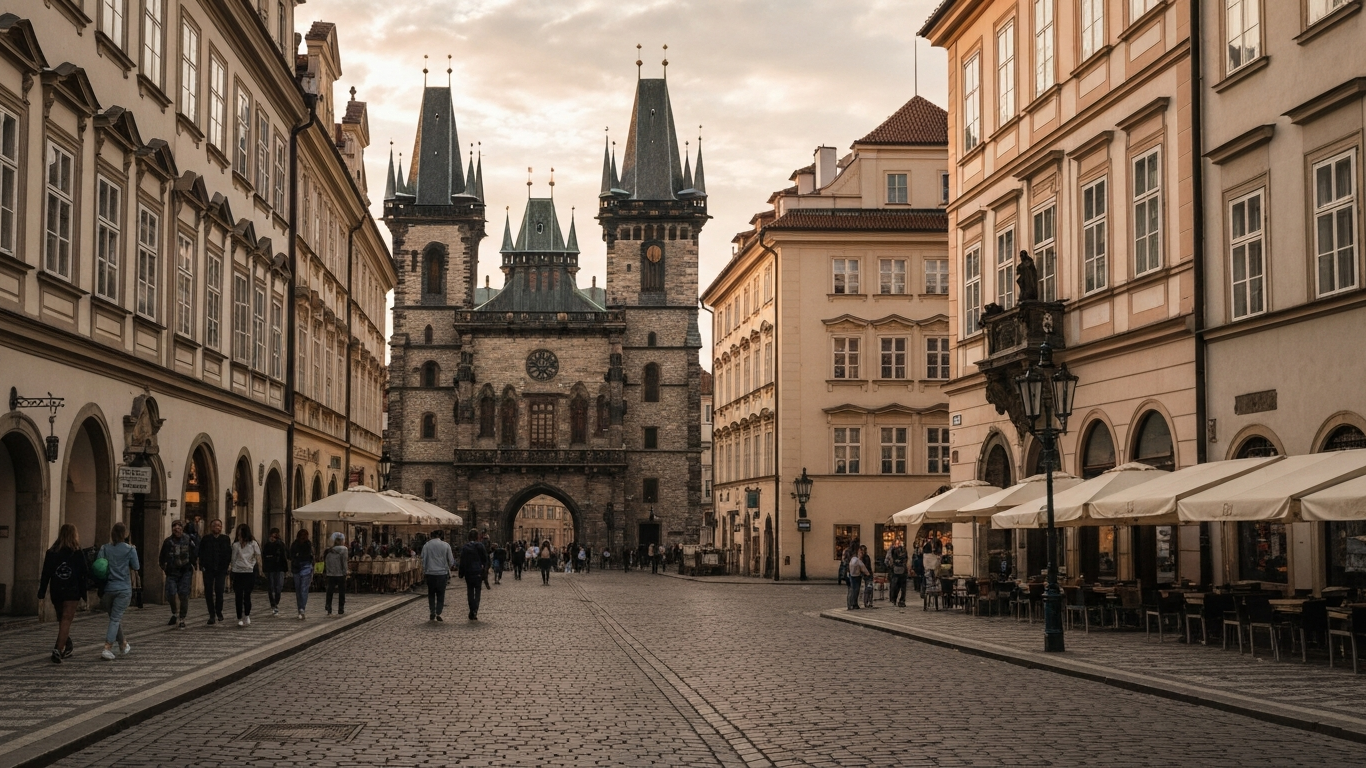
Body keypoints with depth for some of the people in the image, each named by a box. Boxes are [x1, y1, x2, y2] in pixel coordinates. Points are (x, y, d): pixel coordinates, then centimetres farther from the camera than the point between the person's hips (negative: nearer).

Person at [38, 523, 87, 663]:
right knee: (66, 620, -6)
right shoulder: (77, 553, -3)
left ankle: (68, 647, 31)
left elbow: (45, 574, 3)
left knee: (61, 620, 17)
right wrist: (83, 593, 4)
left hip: (56, 591, 3)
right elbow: (83, 575, -3)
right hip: (72, 591, -3)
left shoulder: (51, 552, 3)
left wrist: (41, 593, 6)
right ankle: (59, 650, -20)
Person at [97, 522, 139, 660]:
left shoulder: (104, 549, 1)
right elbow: (136, 567, -1)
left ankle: (123, 645, 32)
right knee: (115, 619, -2)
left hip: (108, 588, 3)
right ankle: (107, 649, -12)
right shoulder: (130, 550, -7)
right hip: (123, 589, -3)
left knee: (115, 617, 18)